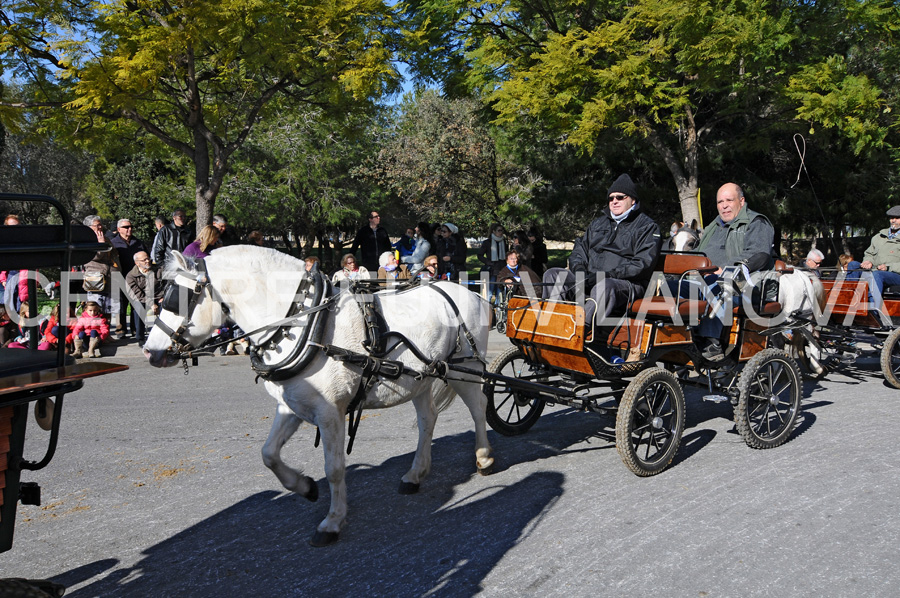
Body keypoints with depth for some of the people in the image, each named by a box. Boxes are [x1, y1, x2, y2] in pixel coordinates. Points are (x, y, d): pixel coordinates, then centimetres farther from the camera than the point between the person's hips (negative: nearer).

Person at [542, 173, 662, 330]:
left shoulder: (647, 226, 5)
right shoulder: (600, 222, 25)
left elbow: (642, 264, -8)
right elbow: (581, 246, 27)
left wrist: (607, 275, -19)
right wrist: (579, 266, 1)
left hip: (628, 284, -6)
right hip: (590, 278, 6)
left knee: (605, 286, -41)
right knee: (552, 275, -12)